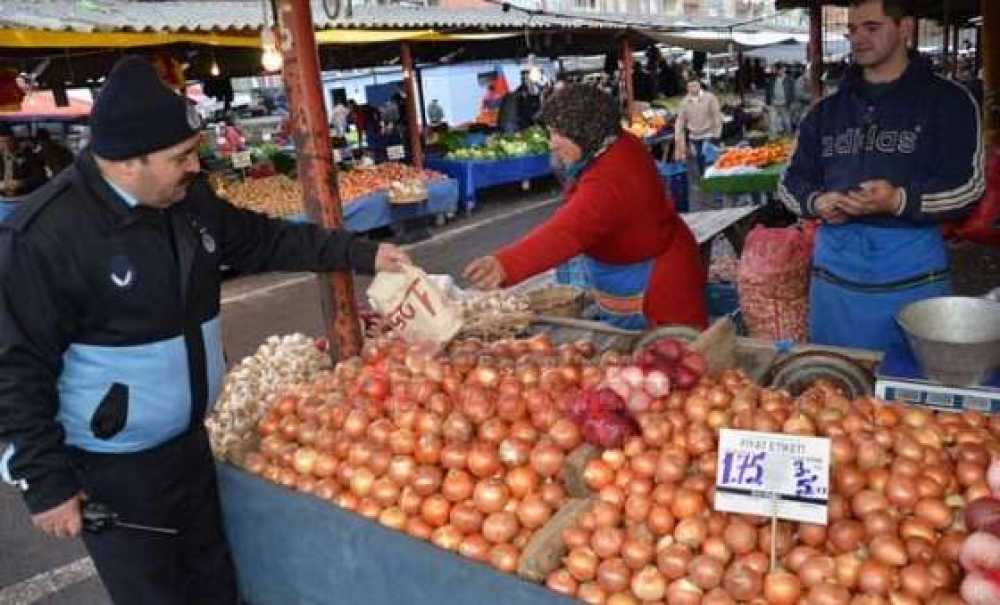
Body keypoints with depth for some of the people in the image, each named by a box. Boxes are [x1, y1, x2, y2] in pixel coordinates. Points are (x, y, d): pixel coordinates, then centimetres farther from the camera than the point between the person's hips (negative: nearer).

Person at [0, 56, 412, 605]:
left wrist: (362, 255, 6)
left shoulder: (190, 200, -2)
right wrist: (45, 481, -16)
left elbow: (265, 240, 11)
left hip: (188, 442, 7)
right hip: (111, 469, -7)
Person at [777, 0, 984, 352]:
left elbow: (968, 186, -7)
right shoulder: (826, 110, 13)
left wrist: (900, 201, -24)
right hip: (835, 271, 4)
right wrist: (816, 202, -8)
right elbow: (792, 181, 14)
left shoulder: (947, 100, 0)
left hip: (912, 274, -3)